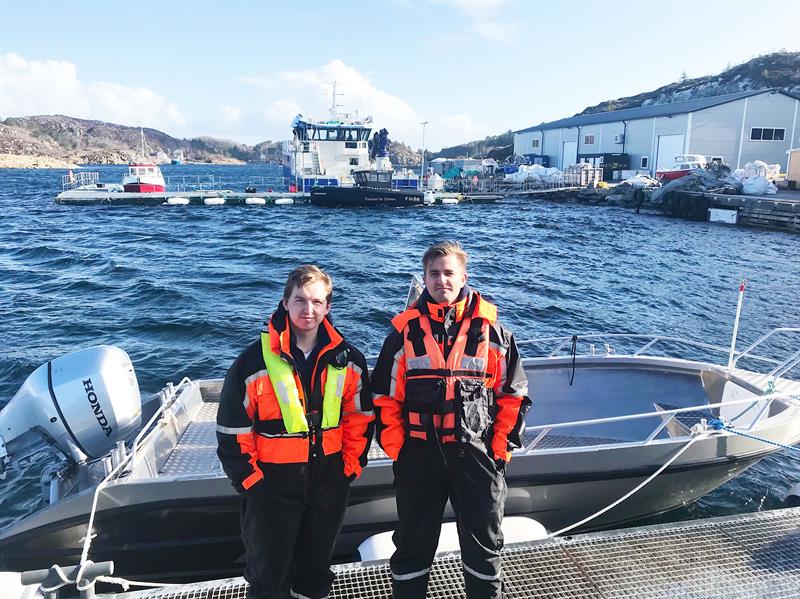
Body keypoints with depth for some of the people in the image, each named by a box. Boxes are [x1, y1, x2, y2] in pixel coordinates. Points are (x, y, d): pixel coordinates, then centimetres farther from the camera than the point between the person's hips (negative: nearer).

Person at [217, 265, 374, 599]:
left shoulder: (347, 359, -4)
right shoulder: (254, 360, -13)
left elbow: (360, 417, 5)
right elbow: (232, 428, -8)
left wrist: (351, 466, 2)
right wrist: (249, 479, -8)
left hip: (329, 479, 3)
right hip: (272, 482, -3)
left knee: (317, 563, 22)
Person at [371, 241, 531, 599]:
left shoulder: (491, 330, -1)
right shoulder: (405, 331, 0)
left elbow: (513, 395, 3)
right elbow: (385, 397, 4)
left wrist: (500, 448, -1)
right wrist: (396, 449, -3)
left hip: (476, 455, 0)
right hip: (418, 456, 1)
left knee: (484, 543, 14)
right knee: (413, 544, 15)